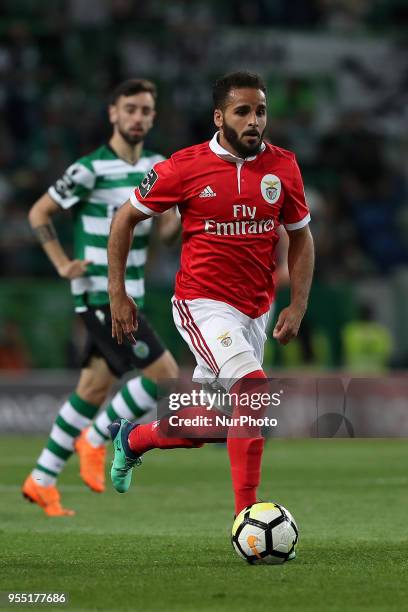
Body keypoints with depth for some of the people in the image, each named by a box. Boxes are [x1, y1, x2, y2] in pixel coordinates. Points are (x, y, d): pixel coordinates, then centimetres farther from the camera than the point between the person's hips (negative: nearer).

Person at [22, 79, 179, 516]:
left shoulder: (156, 167, 10)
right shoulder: (90, 169, -11)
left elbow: (166, 230, 9)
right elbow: (39, 213, -4)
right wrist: (63, 264, -11)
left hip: (128, 298, 8)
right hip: (99, 295, -8)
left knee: (94, 389, 9)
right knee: (164, 374, -13)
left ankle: (41, 481, 17)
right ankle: (94, 441, 3)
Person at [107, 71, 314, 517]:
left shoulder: (283, 166, 0)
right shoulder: (186, 166, -10)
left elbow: (300, 238, 12)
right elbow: (126, 218, 2)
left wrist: (298, 306, 2)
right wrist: (117, 294, -1)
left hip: (256, 312, 5)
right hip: (203, 305, -5)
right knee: (253, 387, -27)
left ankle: (130, 438, 43)